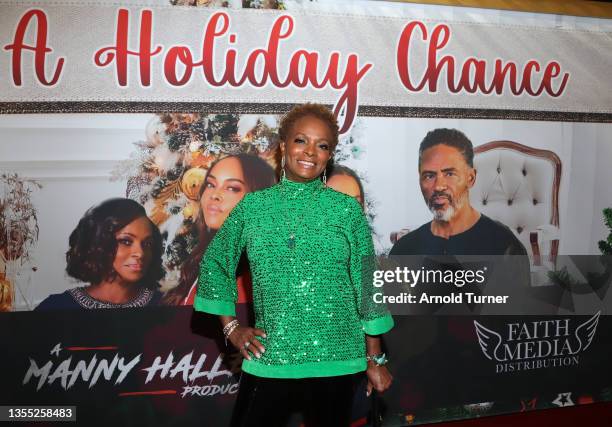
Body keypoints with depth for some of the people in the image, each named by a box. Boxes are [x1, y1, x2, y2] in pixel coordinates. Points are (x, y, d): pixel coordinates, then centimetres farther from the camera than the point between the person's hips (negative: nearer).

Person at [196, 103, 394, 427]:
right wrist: (231, 327, 5)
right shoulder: (253, 206, 0)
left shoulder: (347, 209, -2)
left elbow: (367, 286, 1)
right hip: (267, 360, 1)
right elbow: (214, 262, 12)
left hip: (335, 361, 0)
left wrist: (375, 360, 4)